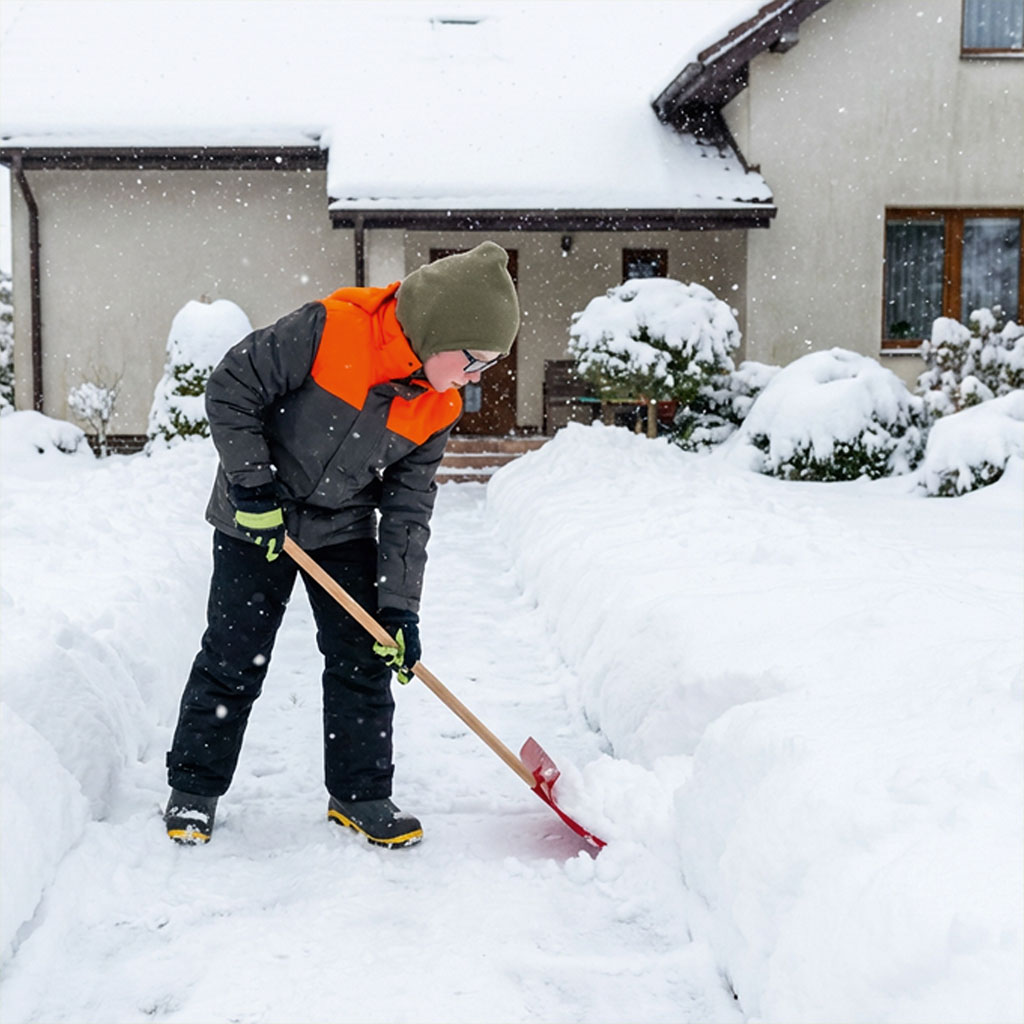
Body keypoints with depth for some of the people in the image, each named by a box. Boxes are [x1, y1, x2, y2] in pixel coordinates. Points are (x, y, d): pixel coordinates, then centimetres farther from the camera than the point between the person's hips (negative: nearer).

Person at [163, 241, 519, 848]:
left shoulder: (439, 409, -8)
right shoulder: (328, 331, -26)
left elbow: (408, 506, -4)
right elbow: (232, 392, -19)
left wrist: (400, 607, -9)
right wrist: (254, 485, -20)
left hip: (346, 531, 5)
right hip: (257, 522, -4)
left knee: (363, 660, 3)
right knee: (233, 661, 1)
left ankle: (361, 794, 17)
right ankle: (194, 788, 18)